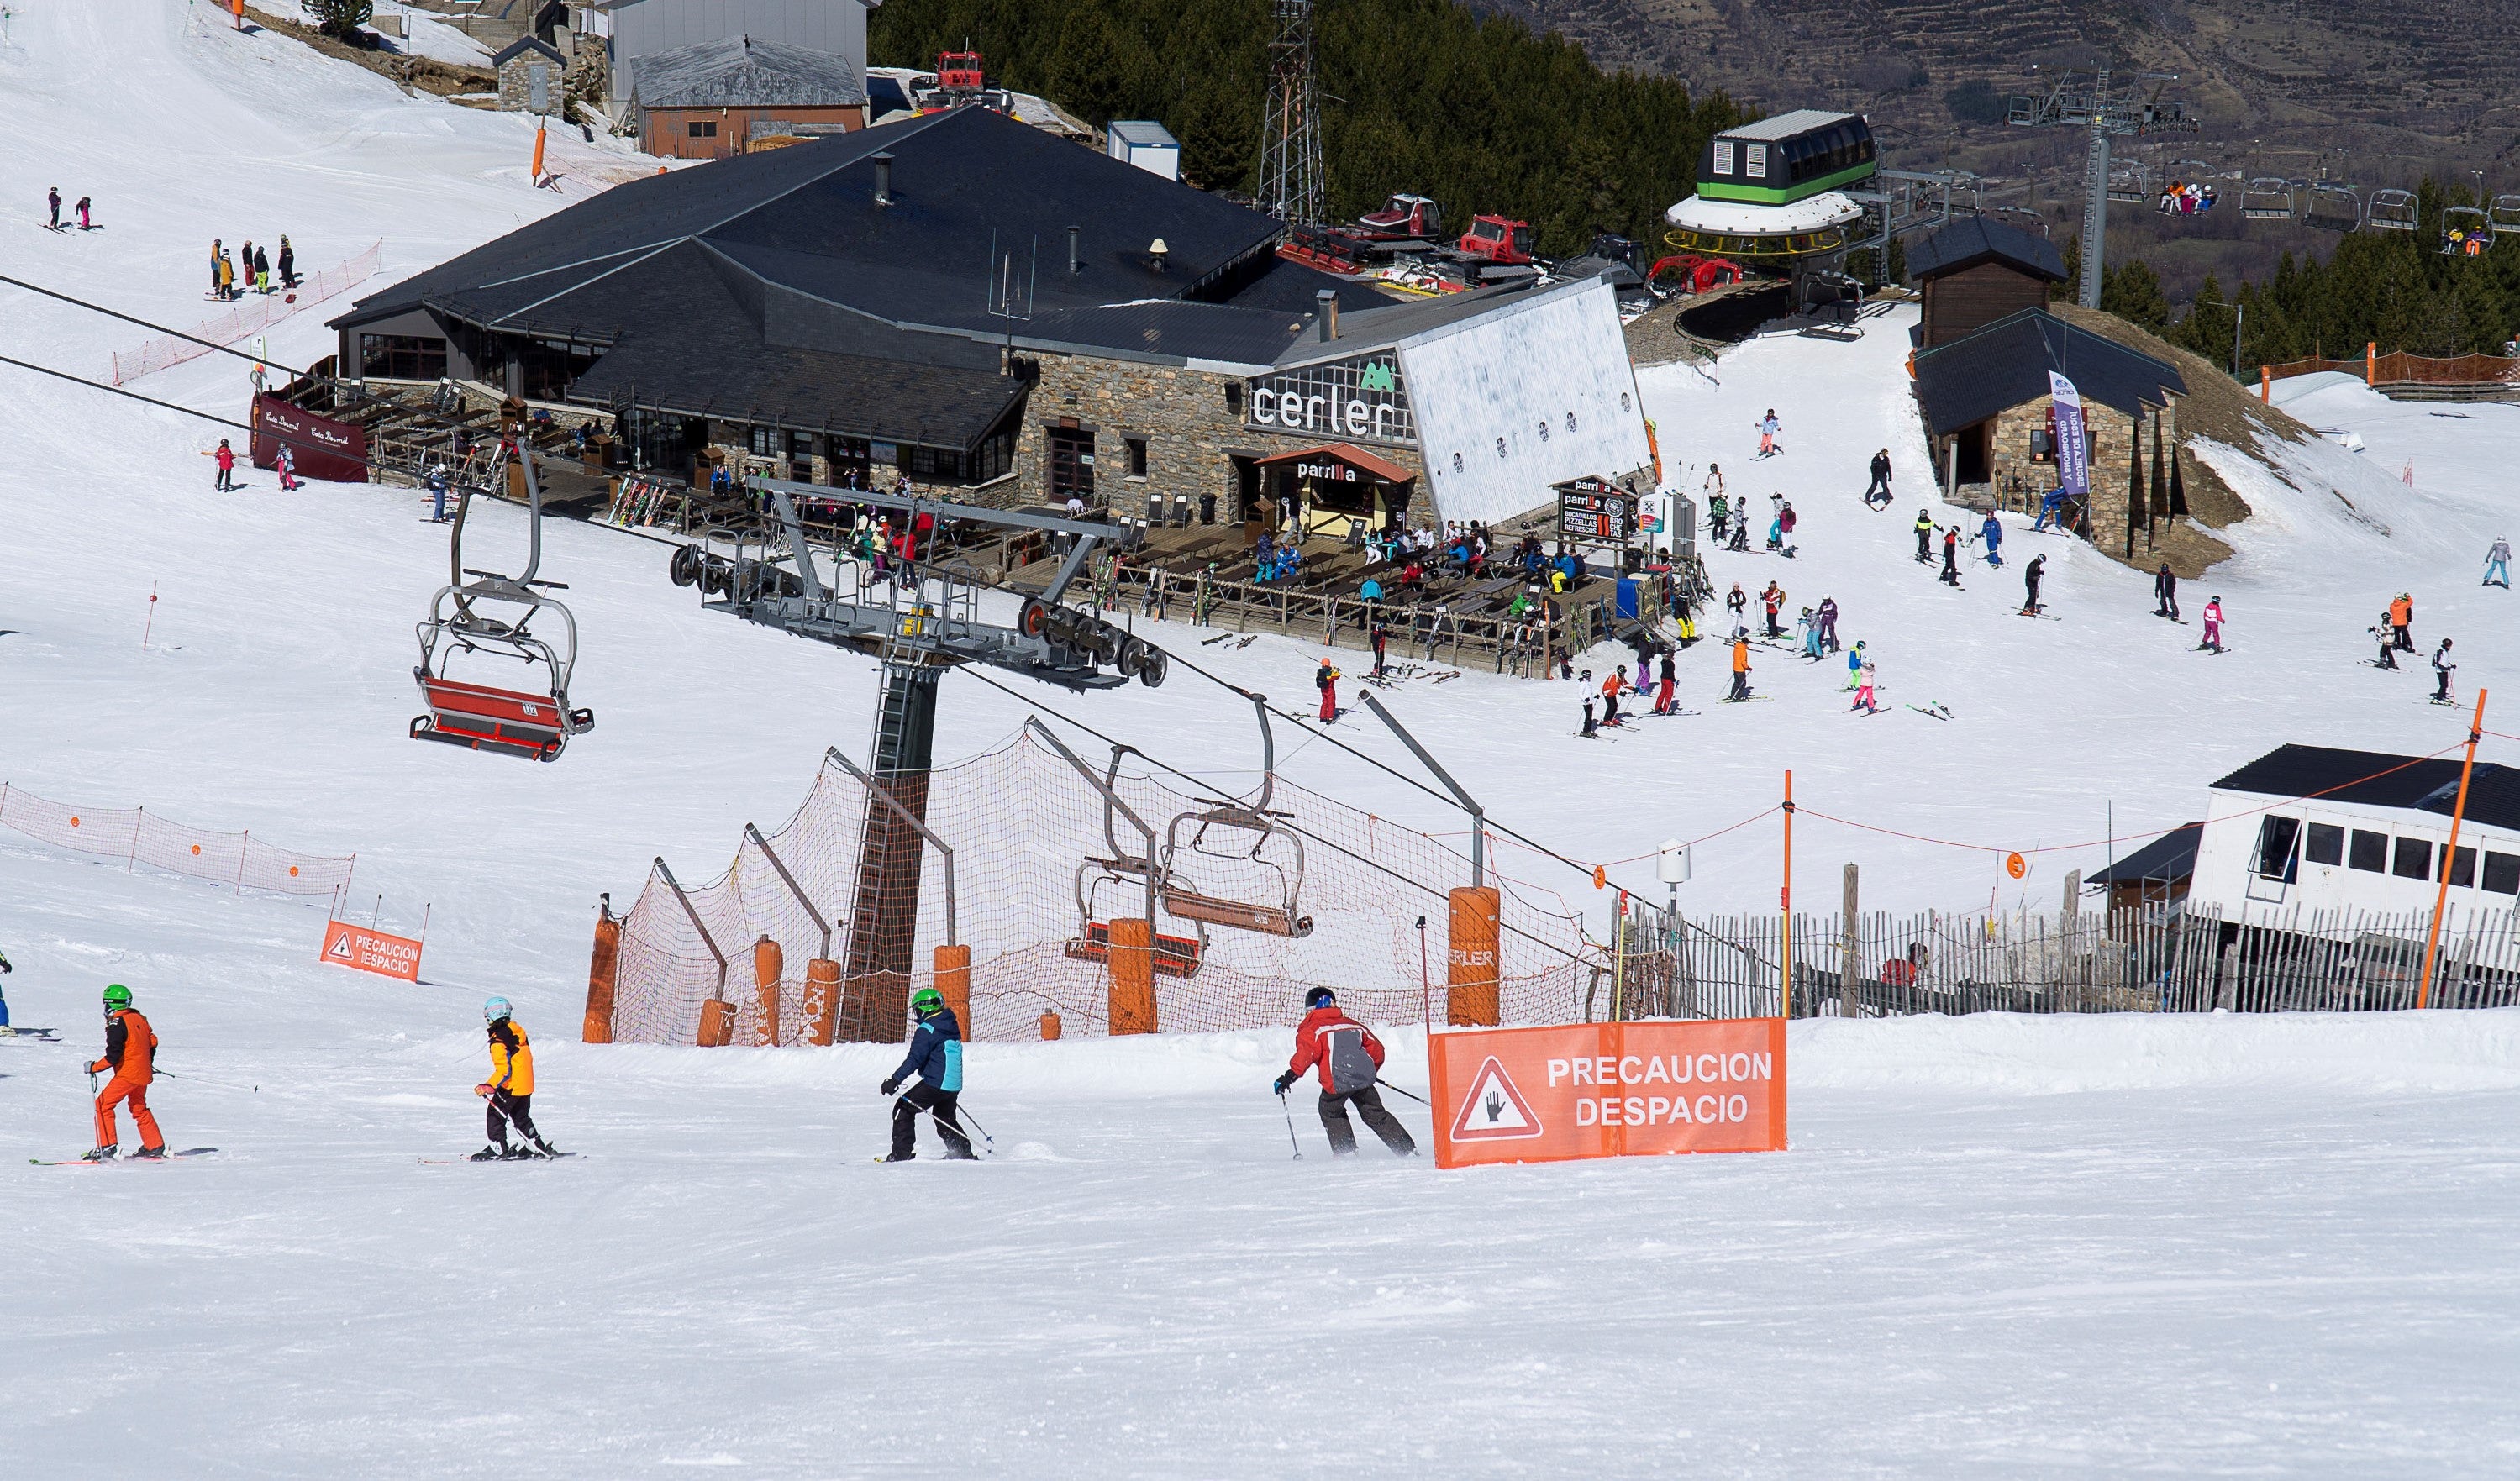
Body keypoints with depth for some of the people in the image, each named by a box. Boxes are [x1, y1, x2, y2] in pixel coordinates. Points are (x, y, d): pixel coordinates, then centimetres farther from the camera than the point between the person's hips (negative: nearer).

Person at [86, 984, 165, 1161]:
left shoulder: (117, 1024, -16)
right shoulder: (139, 1019, 9)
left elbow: (113, 1056, -21)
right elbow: (153, 1042, 19)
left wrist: (94, 1067, -11)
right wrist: (148, 1064, 32)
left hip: (127, 1074, -9)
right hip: (143, 1074, 9)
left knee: (103, 1105, -4)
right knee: (139, 1109, 22)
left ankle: (106, 1147, -11)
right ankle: (155, 1147, 25)